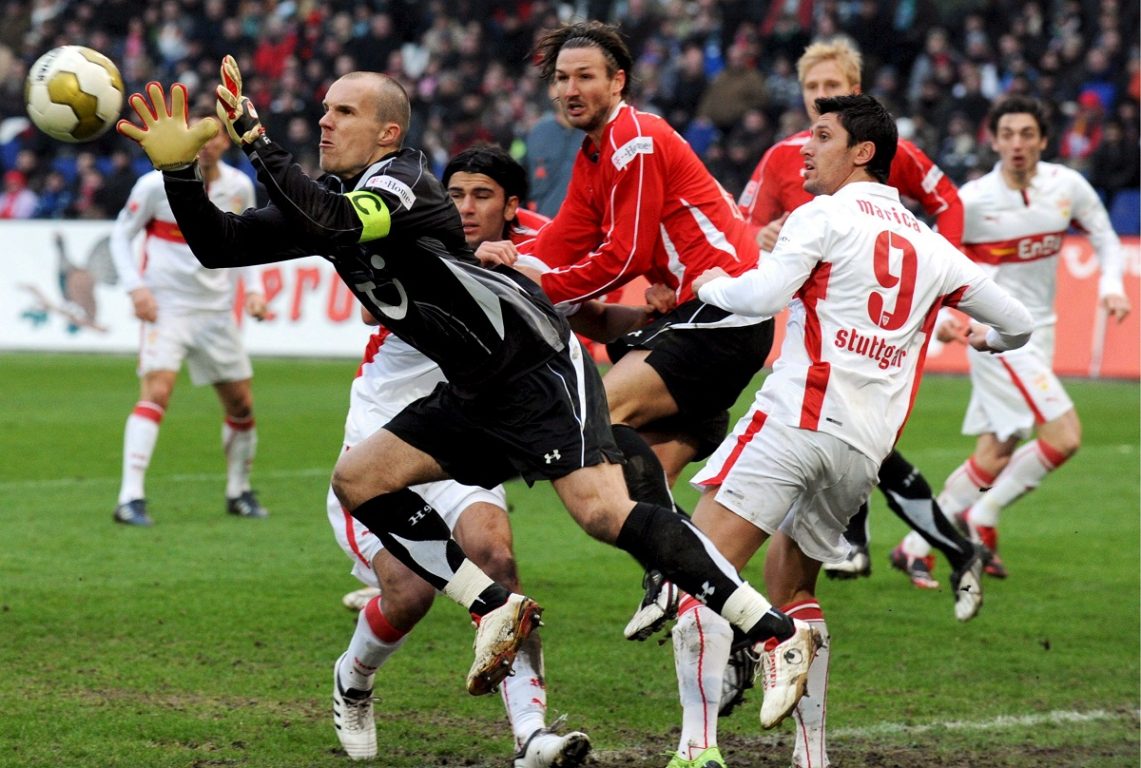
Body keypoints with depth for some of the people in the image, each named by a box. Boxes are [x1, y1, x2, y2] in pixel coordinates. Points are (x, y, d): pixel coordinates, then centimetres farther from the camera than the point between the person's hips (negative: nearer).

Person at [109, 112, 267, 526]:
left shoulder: (239, 187, 2)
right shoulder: (156, 184, -11)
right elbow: (121, 234, -2)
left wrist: (252, 288, 5)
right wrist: (135, 287, -13)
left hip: (217, 310, 5)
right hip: (165, 306, -5)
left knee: (241, 405, 9)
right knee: (156, 392, -22)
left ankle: (239, 491, 31)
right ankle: (130, 499, -24)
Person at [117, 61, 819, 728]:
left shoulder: (403, 180, -15)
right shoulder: (326, 198, 10)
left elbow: (331, 225, -35)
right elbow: (220, 246, 8)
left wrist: (253, 136, -29)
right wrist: (178, 169, -7)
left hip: (541, 370, -9)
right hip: (477, 397, 9)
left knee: (604, 511, -24)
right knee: (357, 480, 1)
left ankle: (779, 635, -21)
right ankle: (496, 611, 5)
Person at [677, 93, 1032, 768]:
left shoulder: (825, 214, 2)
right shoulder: (932, 249, 20)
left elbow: (764, 295, -12)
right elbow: (1018, 324, 27)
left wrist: (711, 286, 9)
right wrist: (988, 339, 50)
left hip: (798, 415, -7)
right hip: (865, 452, 7)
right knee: (793, 590, 23)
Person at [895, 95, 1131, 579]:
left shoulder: (1067, 186, -1)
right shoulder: (972, 200, -13)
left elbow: (1104, 235, 13)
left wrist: (1111, 286, -4)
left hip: (1038, 332, 6)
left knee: (994, 456, 6)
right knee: (1063, 437, -17)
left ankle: (917, 545, 16)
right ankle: (981, 519, -1)